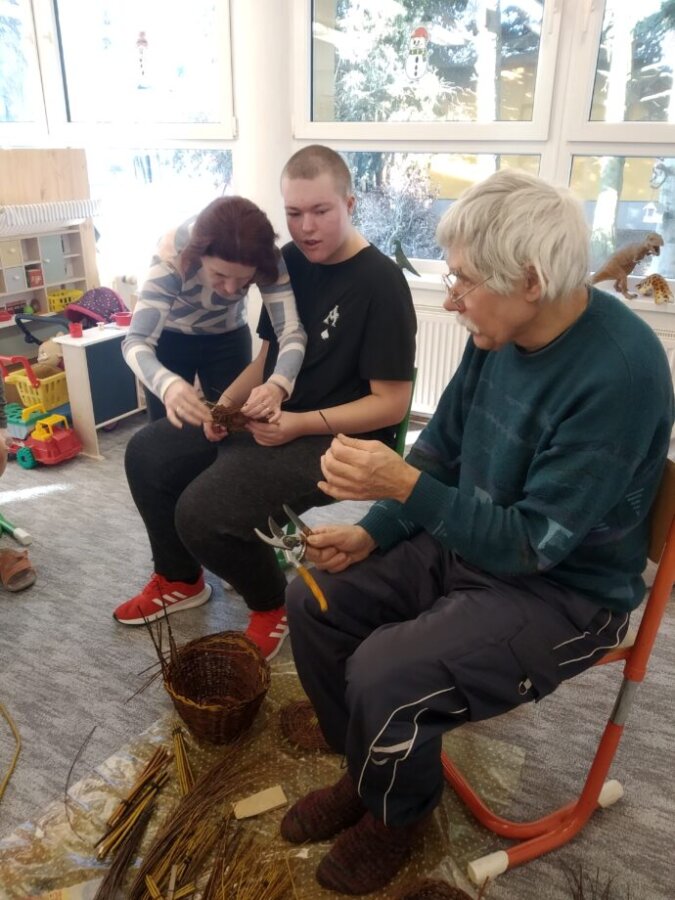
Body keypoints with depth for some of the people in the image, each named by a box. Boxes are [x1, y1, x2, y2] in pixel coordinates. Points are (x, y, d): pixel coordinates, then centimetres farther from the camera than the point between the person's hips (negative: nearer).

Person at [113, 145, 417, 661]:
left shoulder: (381, 283, -16)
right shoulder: (289, 262, 6)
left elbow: (391, 404, -18)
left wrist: (301, 424, -26)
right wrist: (229, 402, -4)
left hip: (335, 440, -8)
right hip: (267, 416, 9)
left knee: (203, 512, -25)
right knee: (147, 454, 5)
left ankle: (273, 605, 6)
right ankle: (181, 580, 25)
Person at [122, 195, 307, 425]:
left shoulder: (267, 258, -28)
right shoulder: (173, 253, -34)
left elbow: (291, 330, -33)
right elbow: (136, 341, -37)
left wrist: (278, 385, -53)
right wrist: (167, 384, -59)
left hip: (228, 338, 2)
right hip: (169, 338, -1)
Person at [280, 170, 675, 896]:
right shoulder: (500, 332, -4)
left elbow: (534, 543, -26)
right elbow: (442, 446, 6)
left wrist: (403, 486, -34)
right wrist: (371, 533, -5)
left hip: (563, 592, -7)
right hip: (466, 541, 8)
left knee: (383, 674, -24)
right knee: (313, 600, 1)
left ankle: (396, 812, 12)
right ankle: (366, 773, 22)